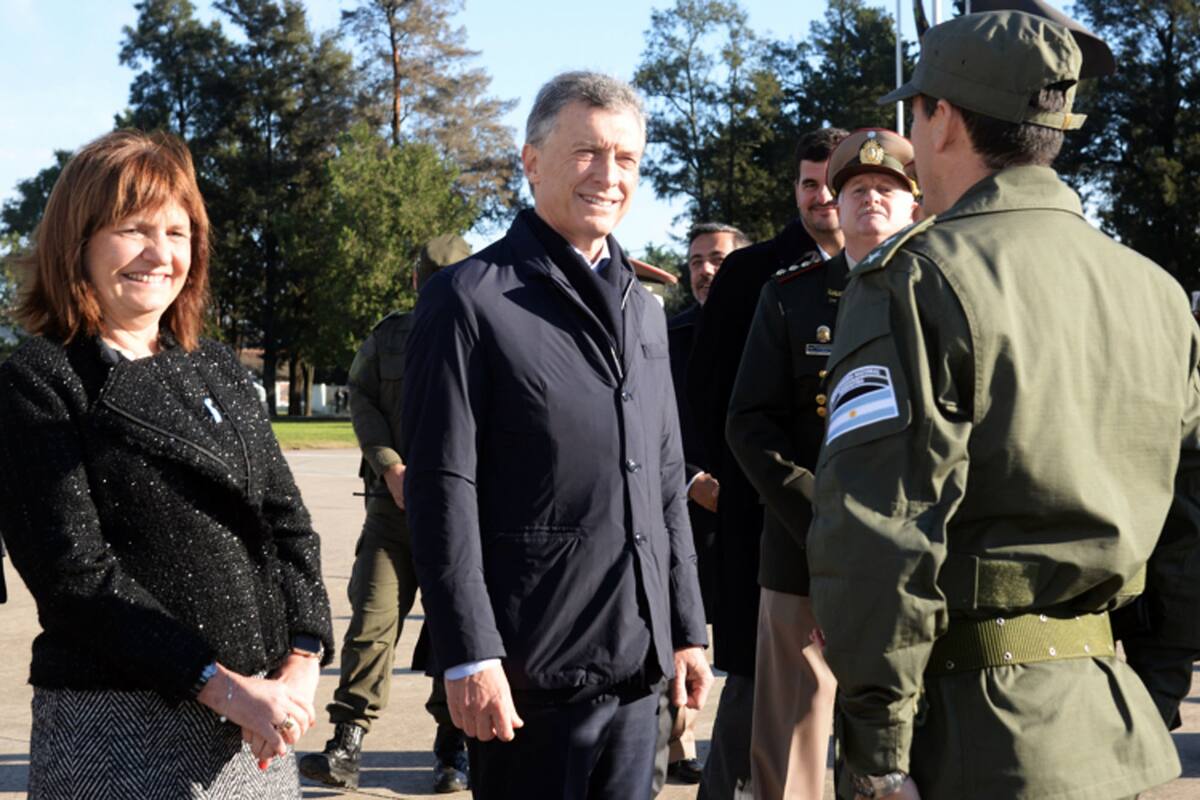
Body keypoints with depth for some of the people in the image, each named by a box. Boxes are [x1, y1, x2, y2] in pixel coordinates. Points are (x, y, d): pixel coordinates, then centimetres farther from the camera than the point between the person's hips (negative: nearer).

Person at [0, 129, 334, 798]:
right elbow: (74, 573, -12)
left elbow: (287, 523, 10)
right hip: (121, 733, -5)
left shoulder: (219, 371, 14)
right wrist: (221, 686, -16)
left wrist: (301, 664, -6)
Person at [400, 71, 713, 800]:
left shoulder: (644, 308, 15)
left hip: (637, 663, 6)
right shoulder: (471, 300, -7)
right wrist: (469, 655, -16)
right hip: (532, 667, -6)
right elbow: (443, 489, -12)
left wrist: (687, 628, 12)